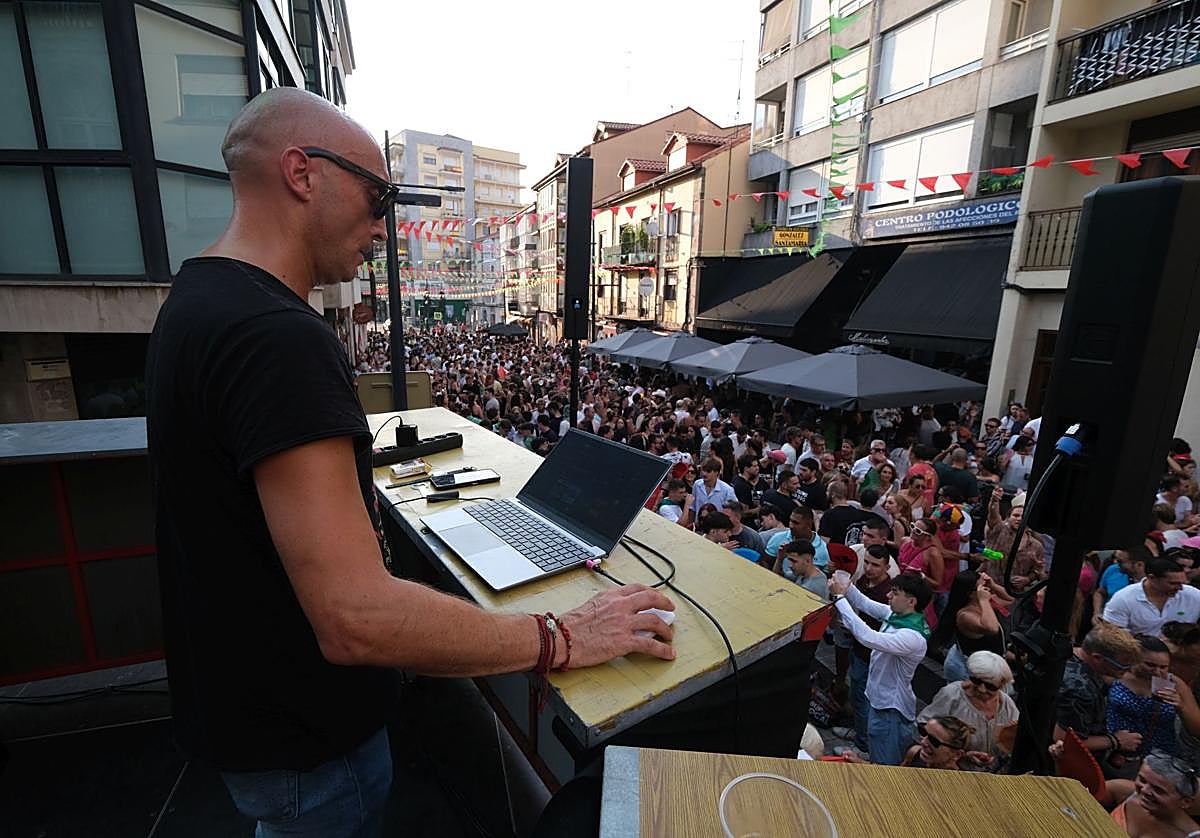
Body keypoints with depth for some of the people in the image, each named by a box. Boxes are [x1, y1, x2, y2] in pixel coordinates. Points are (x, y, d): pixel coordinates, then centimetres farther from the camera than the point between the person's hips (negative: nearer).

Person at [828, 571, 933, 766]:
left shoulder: (914, 638, -32)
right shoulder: (896, 614, -6)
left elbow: (868, 637, -41)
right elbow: (866, 604, 6)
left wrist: (840, 597, -37)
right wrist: (847, 586, -14)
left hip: (892, 710, -9)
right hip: (878, 700, 9)